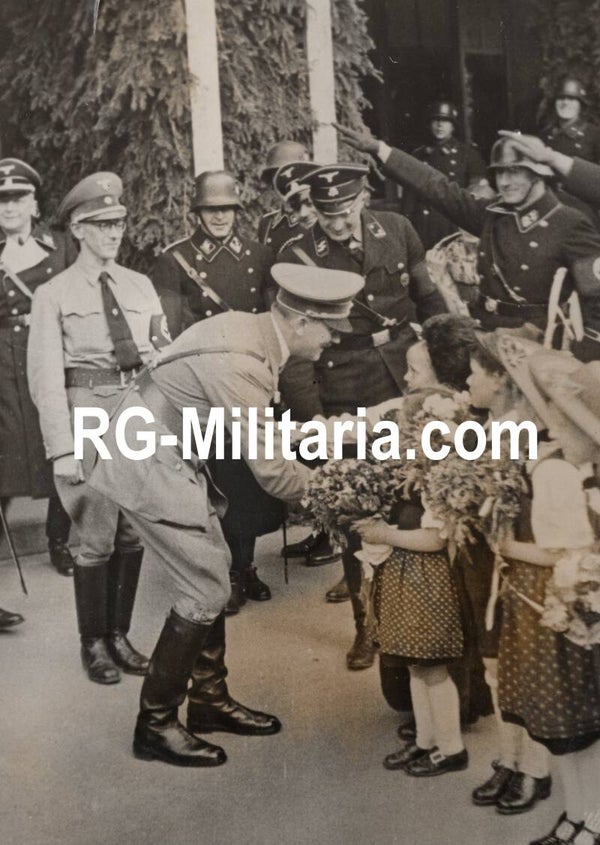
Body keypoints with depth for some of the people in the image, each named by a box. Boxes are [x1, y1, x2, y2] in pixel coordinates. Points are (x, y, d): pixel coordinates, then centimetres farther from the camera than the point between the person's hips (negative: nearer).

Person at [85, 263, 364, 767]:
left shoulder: (250, 329, 0)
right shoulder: (242, 365, -28)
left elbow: (262, 431, 11)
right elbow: (273, 473, -22)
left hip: (172, 454, 10)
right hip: (151, 466, -10)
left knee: (213, 571, 16)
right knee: (207, 591, -4)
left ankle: (209, 699, 30)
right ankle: (155, 725, 11)